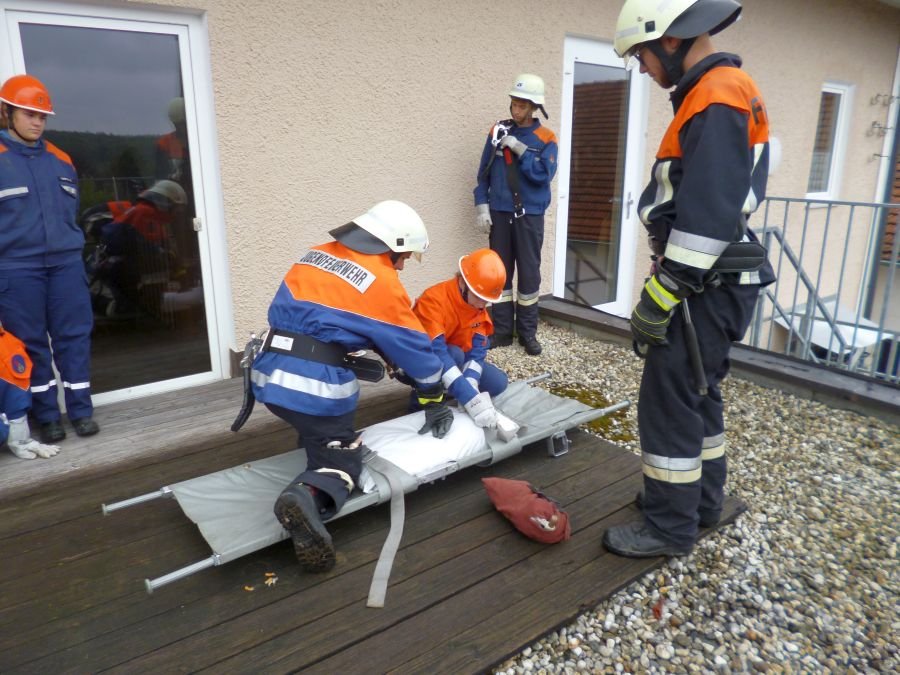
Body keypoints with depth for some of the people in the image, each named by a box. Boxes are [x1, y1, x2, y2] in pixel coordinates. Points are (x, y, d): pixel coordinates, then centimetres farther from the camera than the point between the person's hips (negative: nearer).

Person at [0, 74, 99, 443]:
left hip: (65, 262, 3)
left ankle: (81, 410, 13)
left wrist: (70, 246, 14)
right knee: (30, 343, 4)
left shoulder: (60, 159, 12)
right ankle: (47, 416, 15)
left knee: (74, 336, 3)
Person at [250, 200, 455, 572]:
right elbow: (416, 347, 5)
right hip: (317, 385, -7)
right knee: (340, 460, 5)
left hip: (267, 375, 7)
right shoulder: (382, 282, -4)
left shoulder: (315, 255, 13)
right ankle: (307, 498, -20)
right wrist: (435, 402, 17)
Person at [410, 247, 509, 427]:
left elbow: (478, 350, -14)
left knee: (498, 382, -10)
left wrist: (471, 383, -35)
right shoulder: (434, 300, -32)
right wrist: (470, 398, -50)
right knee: (454, 354, -36)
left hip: (457, 360, 7)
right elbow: (437, 352, -43)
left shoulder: (479, 306, -9)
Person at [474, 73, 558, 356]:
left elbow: (543, 175, -13)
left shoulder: (547, 139, 2)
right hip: (499, 213, 2)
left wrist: (519, 149, -14)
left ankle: (528, 332, 11)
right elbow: (484, 172, 8)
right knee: (499, 272, 4)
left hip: (530, 215, -2)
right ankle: (502, 330, 12)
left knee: (529, 273, 1)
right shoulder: (498, 132, 8)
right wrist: (481, 206, 0)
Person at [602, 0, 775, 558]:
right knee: (698, 394, 18)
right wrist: (669, 284, 21)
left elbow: (705, 217, -25)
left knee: (669, 402, -3)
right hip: (713, 283, 10)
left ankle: (671, 527, 10)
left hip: (706, 288, -10)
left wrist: (659, 296, -21)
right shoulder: (719, 94, 17)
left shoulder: (716, 99, -17)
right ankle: (702, 499, 32)